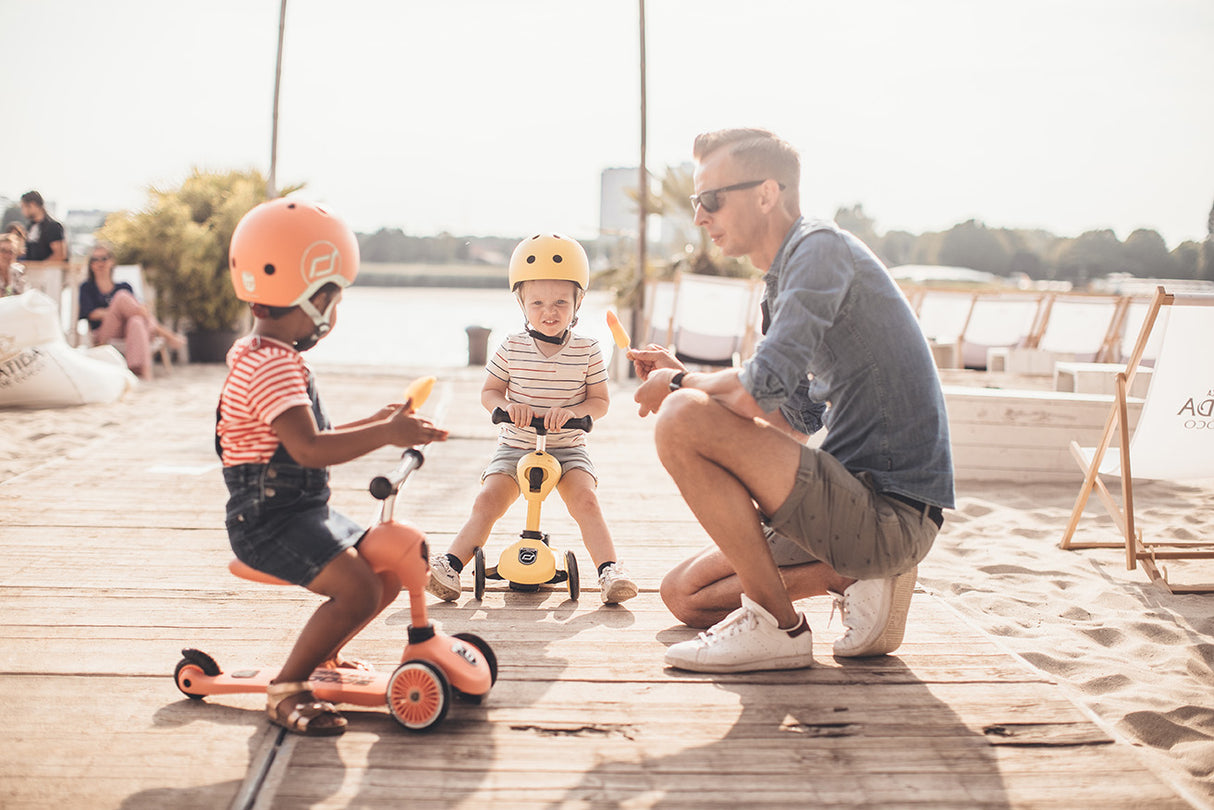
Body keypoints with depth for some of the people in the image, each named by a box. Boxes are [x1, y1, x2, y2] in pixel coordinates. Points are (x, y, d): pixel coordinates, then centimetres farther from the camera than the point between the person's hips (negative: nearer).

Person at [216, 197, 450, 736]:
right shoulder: (271, 366, -21)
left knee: (389, 571, 13)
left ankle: (322, 655, 29)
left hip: (304, 509, 11)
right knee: (356, 588, -26)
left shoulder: (271, 358, 15)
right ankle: (286, 688, -12)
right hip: (270, 517, -11)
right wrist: (384, 435, -29)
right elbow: (308, 449, -31)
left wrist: (373, 424, 19)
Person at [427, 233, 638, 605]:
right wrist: (505, 405, -18)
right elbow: (488, 392, 5)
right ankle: (451, 565, -15)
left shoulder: (587, 351, -4)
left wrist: (573, 411, -21)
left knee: (585, 500, -22)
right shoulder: (511, 348, -3)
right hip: (515, 446, 1)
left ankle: (610, 570, -21)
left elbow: (600, 401, 0)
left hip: (568, 448, -1)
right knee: (487, 500, -16)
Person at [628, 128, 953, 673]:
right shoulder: (781, 283, 17)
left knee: (682, 421, -20)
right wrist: (684, 376, 13)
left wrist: (677, 386, -4)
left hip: (892, 513, -10)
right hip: (867, 511, 10)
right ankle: (854, 575, 5)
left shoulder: (822, 247, -13)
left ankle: (776, 626, -11)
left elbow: (758, 392, -25)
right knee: (684, 594, 15)